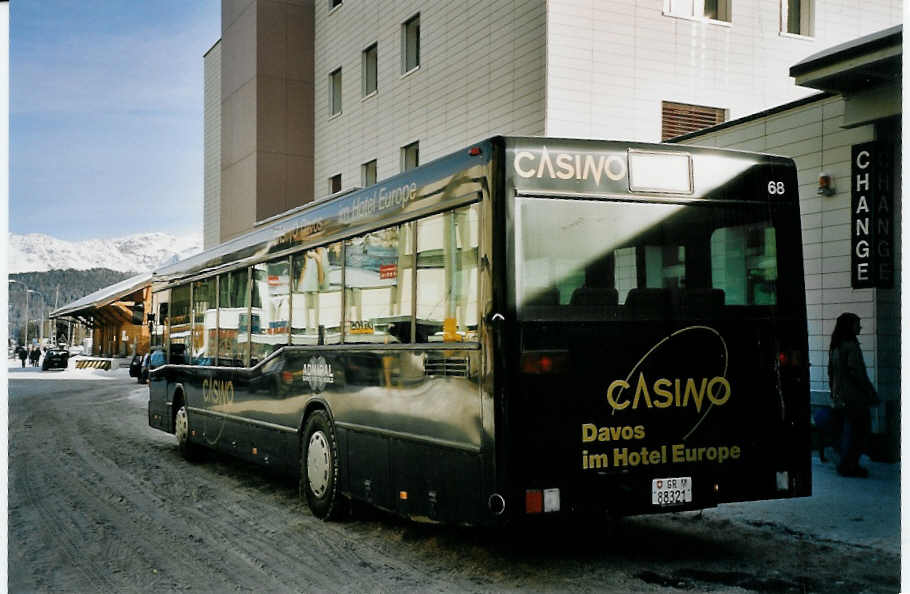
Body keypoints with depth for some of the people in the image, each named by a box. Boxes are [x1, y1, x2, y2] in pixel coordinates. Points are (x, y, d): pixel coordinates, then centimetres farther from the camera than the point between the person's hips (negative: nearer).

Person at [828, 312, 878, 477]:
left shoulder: (835, 346, 10)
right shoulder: (851, 345, -16)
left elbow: (831, 371, 16)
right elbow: (856, 372, -20)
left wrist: (834, 393, 22)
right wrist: (871, 393, -13)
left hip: (841, 395, 9)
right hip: (855, 396, -9)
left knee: (849, 430, 16)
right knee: (859, 431, 0)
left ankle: (846, 465, 22)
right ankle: (849, 466, 1)